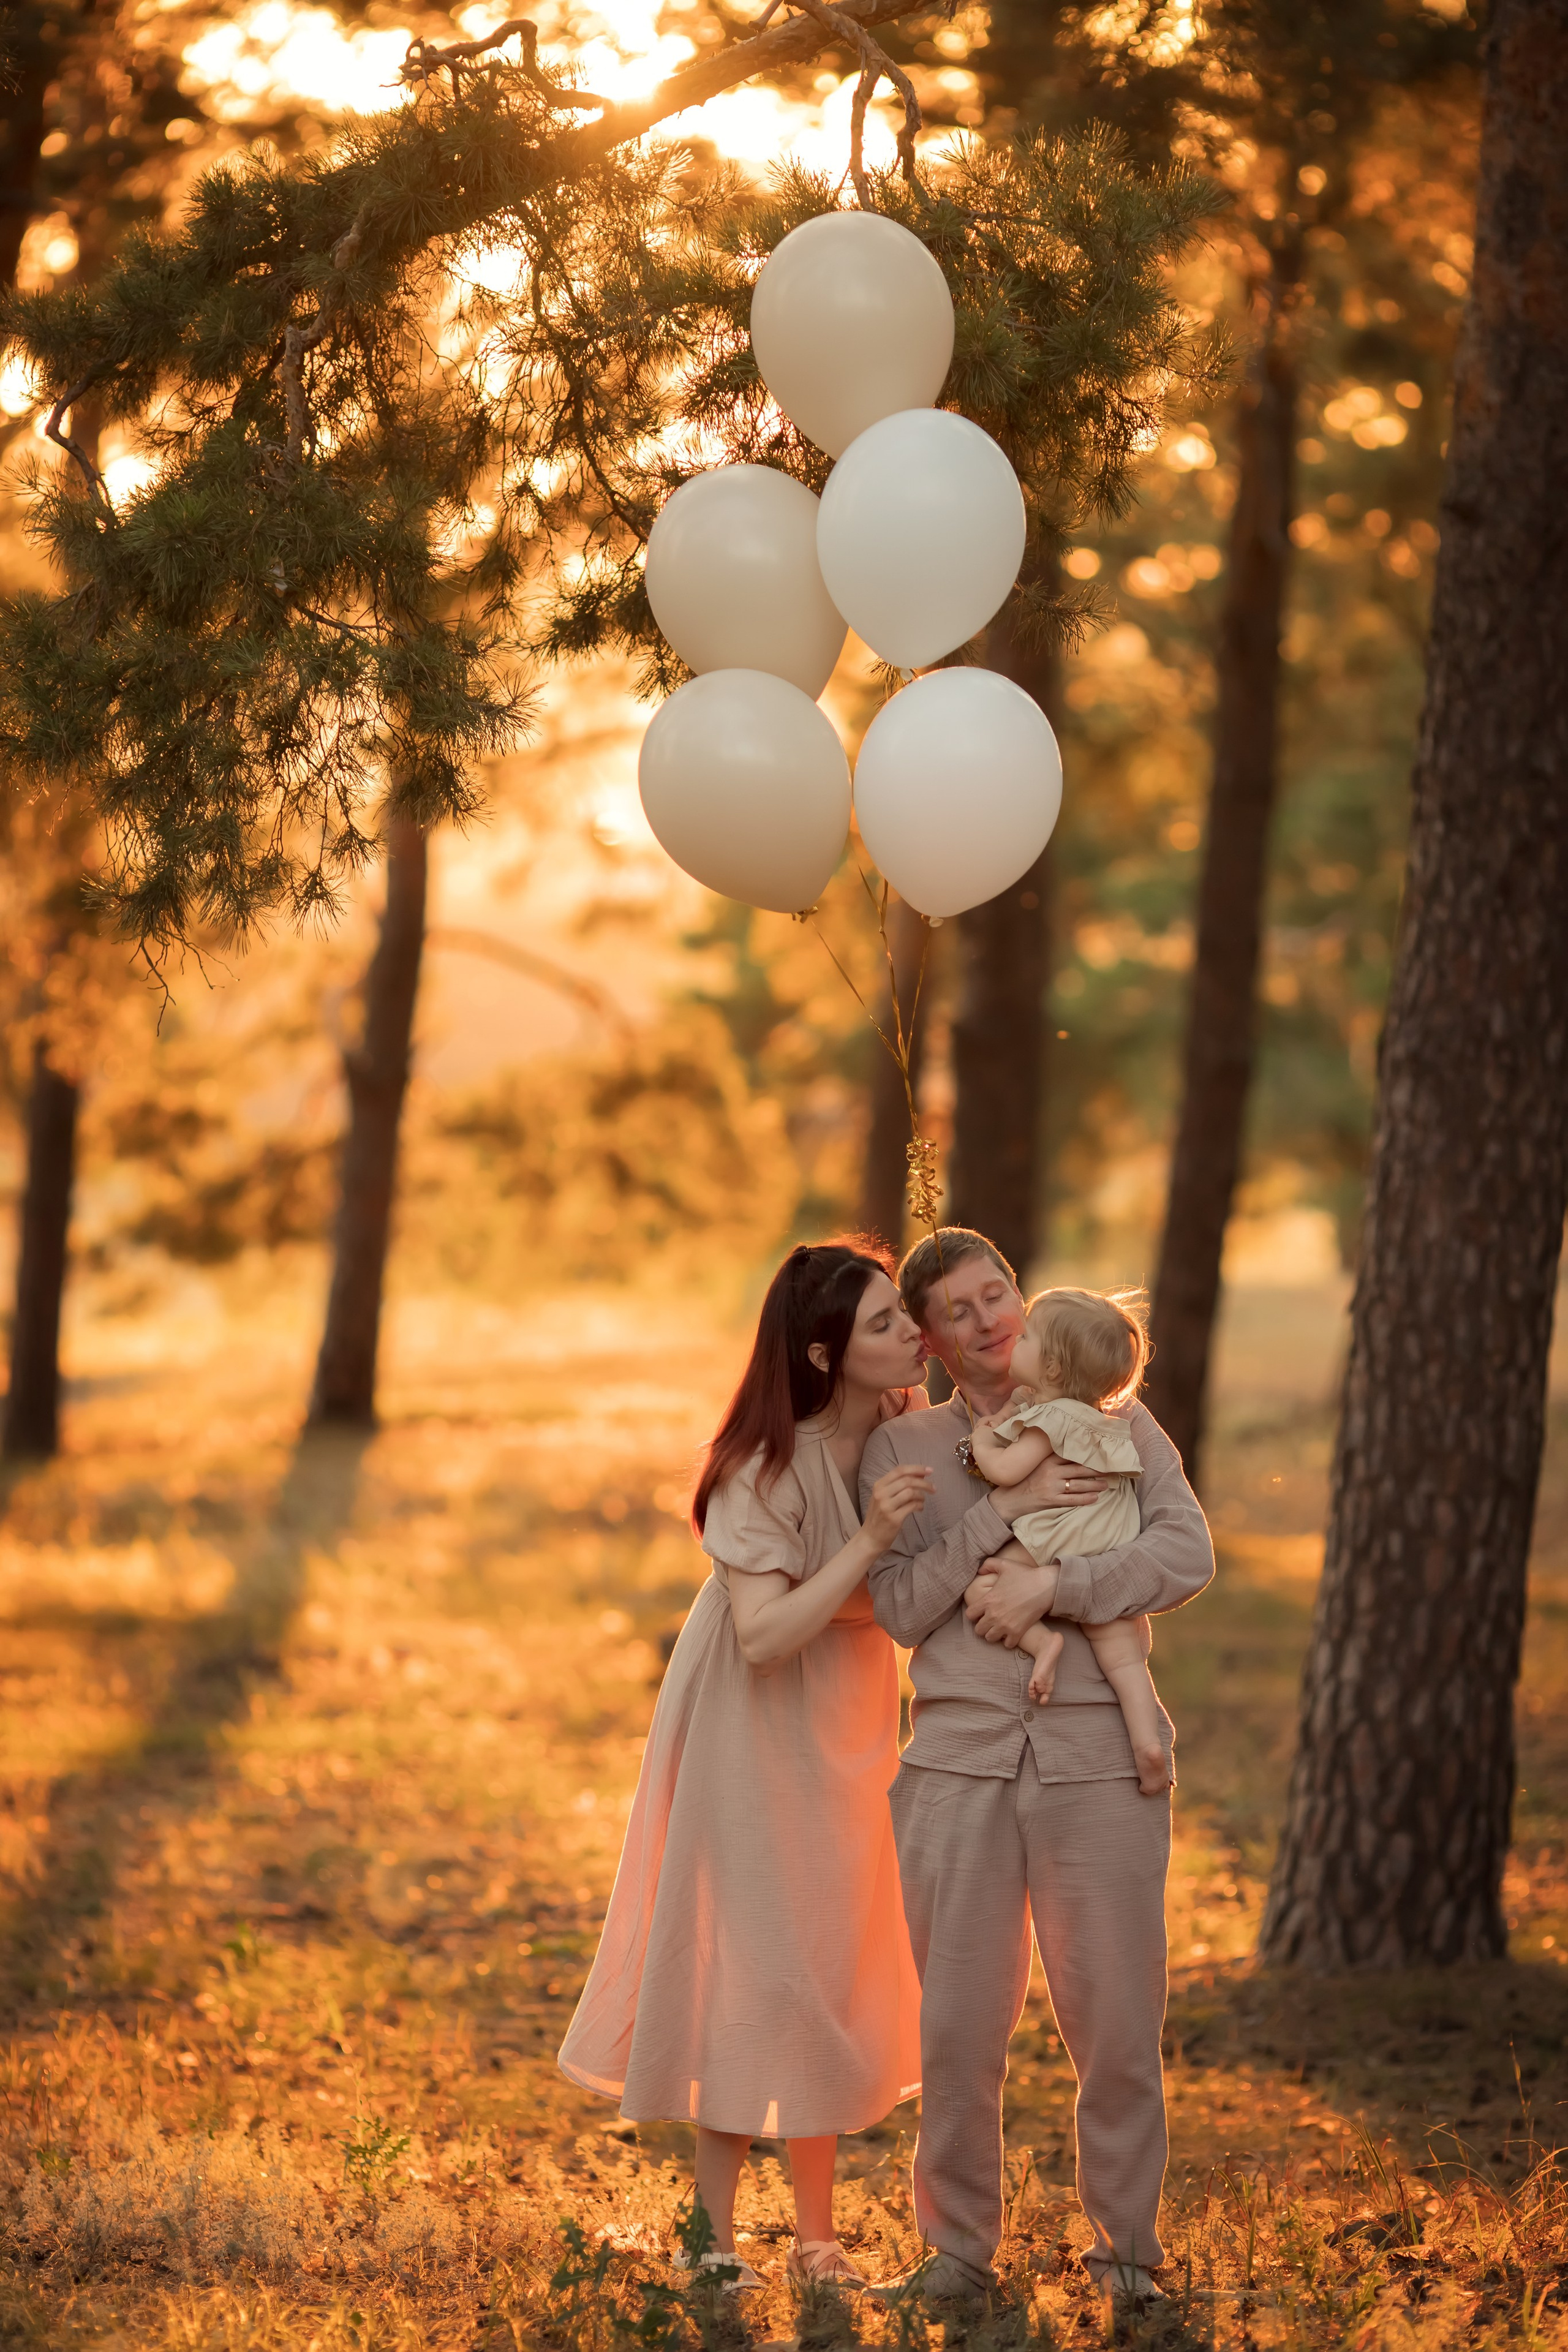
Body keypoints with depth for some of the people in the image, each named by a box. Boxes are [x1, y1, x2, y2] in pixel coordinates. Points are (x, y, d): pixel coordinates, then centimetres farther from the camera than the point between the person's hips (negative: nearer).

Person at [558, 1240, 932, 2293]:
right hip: (754, 1731, -6)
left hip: (846, 1730, 6)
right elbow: (765, 1634, -30)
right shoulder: (767, 1472, -24)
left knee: (831, 1976, 11)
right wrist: (868, 1541, -34)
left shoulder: (909, 1430, -7)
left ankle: (818, 2237, 21)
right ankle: (715, 2236, 6)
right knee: (750, 1975, -4)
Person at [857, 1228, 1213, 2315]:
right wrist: (1004, 1512, -12)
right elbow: (901, 1607, -1)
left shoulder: (1113, 1426, 8)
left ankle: (1126, 2244, 15)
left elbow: (1189, 1553, -5)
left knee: (1116, 2019, 1)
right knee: (960, 2025, 3)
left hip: (1098, 1757, -1)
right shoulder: (902, 1450, 10)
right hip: (959, 1760, 1)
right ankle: (958, 2248, 16)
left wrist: (1050, 1585, -15)